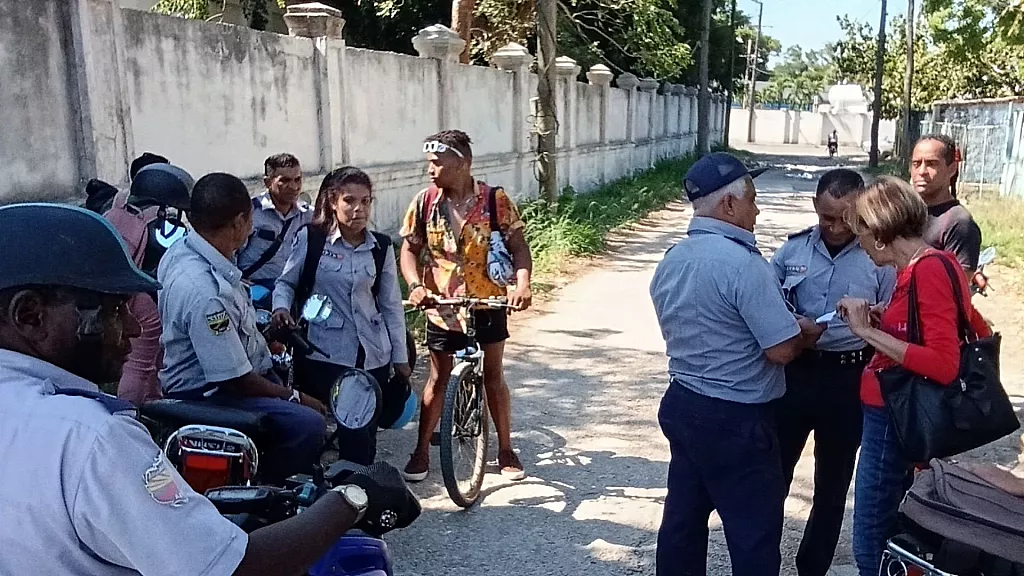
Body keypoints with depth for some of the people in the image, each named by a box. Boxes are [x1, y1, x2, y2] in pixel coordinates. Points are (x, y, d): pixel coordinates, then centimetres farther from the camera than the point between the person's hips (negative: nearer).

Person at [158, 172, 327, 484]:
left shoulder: (181, 249, -3)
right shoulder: (207, 292, -33)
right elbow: (234, 380, -27)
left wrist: (263, 335, 20)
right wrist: (294, 397, -13)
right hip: (206, 395, -11)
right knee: (308, 425, -27)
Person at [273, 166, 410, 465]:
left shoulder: (381, 247, 5)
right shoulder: (310, 238, -3)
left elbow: (391, 305, 9)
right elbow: (286, 282, 8)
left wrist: (400, 357, 9)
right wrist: (281, 307, -14)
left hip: (372, 354, 3)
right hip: (323, 352, -3)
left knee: (366, 436, 7)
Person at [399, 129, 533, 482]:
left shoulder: (494, 200, -11)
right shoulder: (424, 202, -6)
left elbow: (518, 246, -10)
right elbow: (409, 250, 0)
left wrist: (522, 283, -27)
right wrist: (415, 285, -18)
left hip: (488, 303, -1)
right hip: (442, 305, 1)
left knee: (493, 376, 10)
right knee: (438, 379, 10)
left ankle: (506, 450, 25)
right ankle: (421, 451, 24)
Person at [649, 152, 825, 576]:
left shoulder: (670, 262, 6)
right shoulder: (743, 263, -22)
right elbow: (781, 351, -22)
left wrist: (782, 322, 15)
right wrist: (806, 333, 1)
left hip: (681, 405, 8)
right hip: (735, 419, -8)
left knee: (683, 519, 18)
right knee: (754, 532, 7)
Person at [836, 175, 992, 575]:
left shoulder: (928, 269, -20)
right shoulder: (924, 266, 7)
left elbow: (944, 365, -28)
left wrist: (867, 331, -23)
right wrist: (881, 318, 6)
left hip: (893, 418, -10)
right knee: (890, 534, 22)